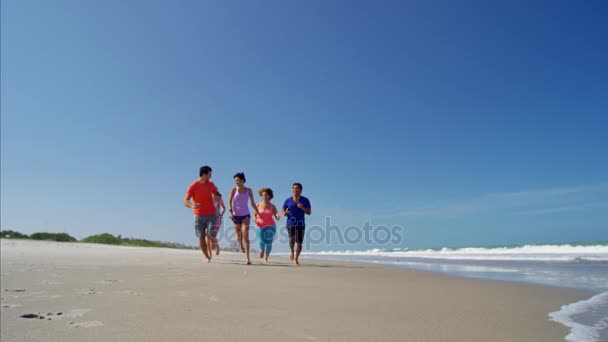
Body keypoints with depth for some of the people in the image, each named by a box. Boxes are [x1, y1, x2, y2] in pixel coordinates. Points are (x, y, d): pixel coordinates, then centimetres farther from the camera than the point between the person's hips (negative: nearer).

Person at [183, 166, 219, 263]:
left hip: (211, 214, 2)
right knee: (201, 237, 0)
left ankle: (210, 250, 15)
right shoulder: (193, 186, -7)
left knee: (211, 235, -13)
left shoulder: (211, 184, 5)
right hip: (199, 215, -2)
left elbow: (216, 193, 27)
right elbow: (185, 201, -9)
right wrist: (192, 205, -29)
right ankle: (207, 257, 14)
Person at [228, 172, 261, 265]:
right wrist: (231, 211, -16)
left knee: (245, 235, -14)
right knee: (239, 235, 10)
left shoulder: (249, 190, 1)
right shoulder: (234, 189, -2)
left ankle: (247, 257, -18)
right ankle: (241, 245, 46)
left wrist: (258, 213, 7)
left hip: (245, 215, -1)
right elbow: (230, 201, -2)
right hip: (236, 215, 1)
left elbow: (253, 203, 7)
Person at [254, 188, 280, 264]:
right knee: (261, 242, -13)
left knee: (269, 243, -8)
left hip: (270, 227, 0)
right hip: (260, 227, 0)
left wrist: (278, 216, -28)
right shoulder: (258, 205, 1)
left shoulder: (272, 206, 0)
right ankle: (262, 249, 24)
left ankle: (266, 258, 14)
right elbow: (255, 215, 11)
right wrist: (255, 221, -10)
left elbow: (277, 218, -4)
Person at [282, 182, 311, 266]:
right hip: (291, 223, -1)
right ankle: (291, 251, 5)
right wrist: (284, 213, -5)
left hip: (301, 224, 1)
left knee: (299, 243, 5)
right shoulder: (288, 200, 3)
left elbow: (309, 212, -1)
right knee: (292, 238, -26)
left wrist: (302, 208, -19)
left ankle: (296, 259, 28)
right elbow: (283, 209, 18)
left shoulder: (305, 200, 1)